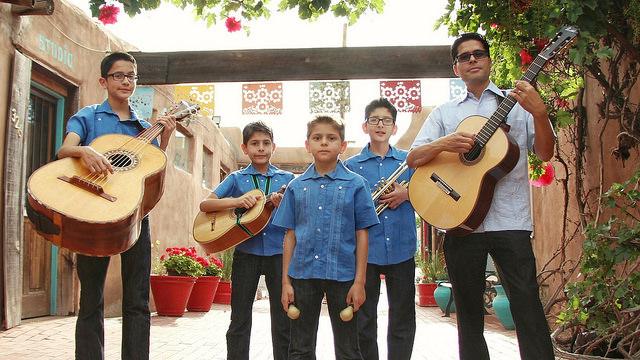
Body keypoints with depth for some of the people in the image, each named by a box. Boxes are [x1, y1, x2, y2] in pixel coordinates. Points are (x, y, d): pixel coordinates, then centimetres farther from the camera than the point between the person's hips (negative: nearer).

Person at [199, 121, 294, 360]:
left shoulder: (286, 178, 8)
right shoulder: (236, 178, 7)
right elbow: (205, 205, -1)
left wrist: (283, 205, -17)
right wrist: (236, 201, -16)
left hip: (278, 253, 0)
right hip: (246, 253, 0)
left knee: (283, 320, 5)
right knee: (239, 319, 6)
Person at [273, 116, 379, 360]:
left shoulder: (355, 184, 0)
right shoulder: (296, 187, 7)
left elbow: (361, 235, -1)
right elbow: (290, 235, 7)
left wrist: (359, 281, -6)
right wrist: (286, 281, 3)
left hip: (343, 275, -2)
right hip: (303, 275, 2)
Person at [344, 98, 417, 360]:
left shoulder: (409, 161, 8)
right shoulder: (351, 165, 4)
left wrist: (406, 194, -9)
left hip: (402, 248, 1)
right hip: (365, 250, -1)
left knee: (403, 319, 9)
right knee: (363, 320, 7)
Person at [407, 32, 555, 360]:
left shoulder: (517, 102, 11)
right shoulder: (444, 112, 16)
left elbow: (545, 153, 4)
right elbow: (413, 158, 7)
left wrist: (539, 113, -13)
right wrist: (443, 143, -13)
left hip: (510, 221, -2)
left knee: (527, 305, -8)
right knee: (468, 311, 10)